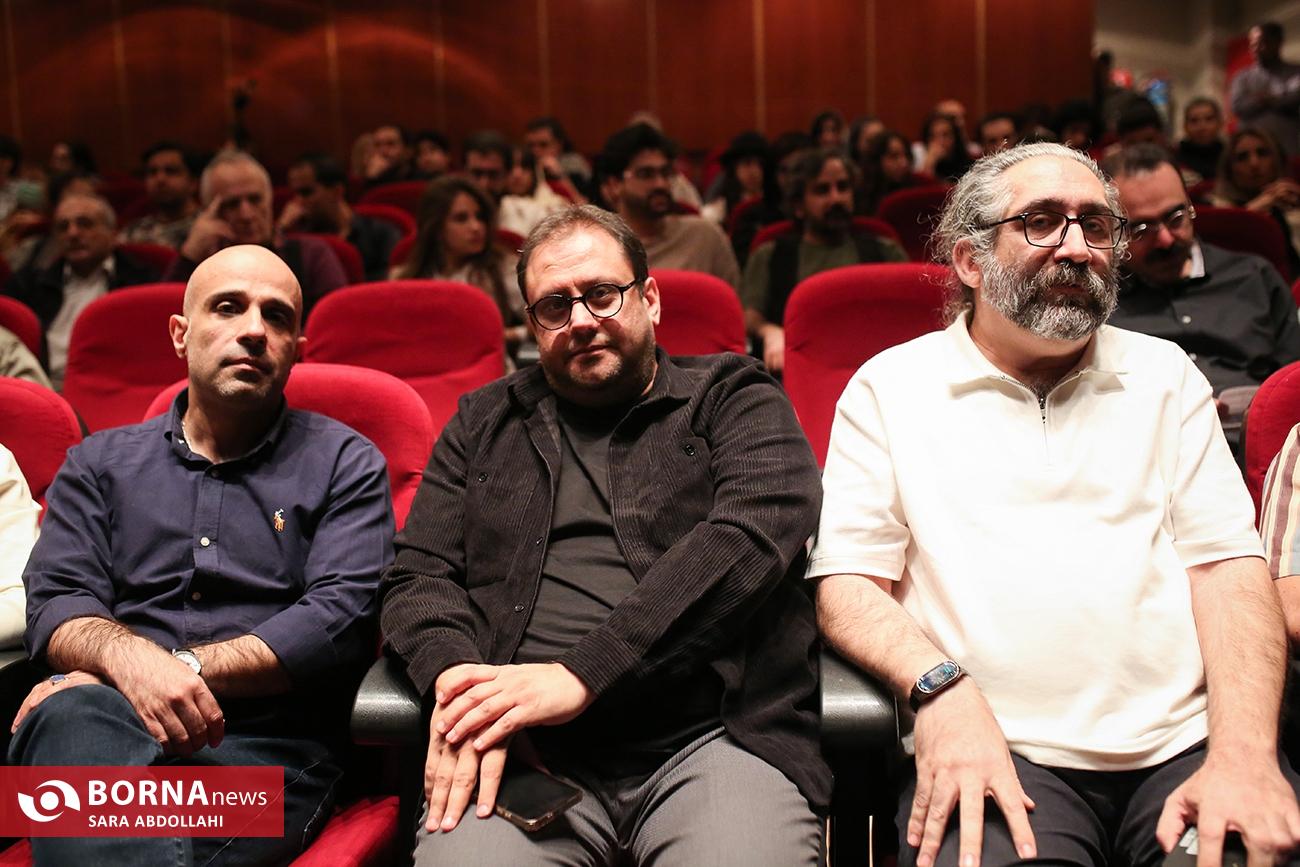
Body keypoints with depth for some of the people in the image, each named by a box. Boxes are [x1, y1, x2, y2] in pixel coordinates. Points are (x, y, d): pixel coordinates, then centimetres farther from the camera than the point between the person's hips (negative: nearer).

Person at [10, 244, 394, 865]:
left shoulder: (345, 464, 11)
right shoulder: (100, 463, 19)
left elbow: (344, 617, -3)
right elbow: (55, 601, 5)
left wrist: (181, 667, -12)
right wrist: (129, 658, -19)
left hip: (268, 744, -3)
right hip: (104, 724, 3)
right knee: (68, 716, -34)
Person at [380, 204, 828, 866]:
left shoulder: (735, 400, 11)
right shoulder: (484, 423, 22)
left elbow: (750, 537, -7)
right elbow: (418, 577, 14)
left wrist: (581, 674, -15)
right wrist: (457, 677, -10)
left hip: (713, 735, -1)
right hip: (526, 750, 2)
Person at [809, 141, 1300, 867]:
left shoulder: (1165, 373, 17)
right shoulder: (889, 386, 10)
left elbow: (1228, 564, 7)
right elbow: (846, 585, 3)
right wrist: (941, 687, -17)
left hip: (1187, 746, 3)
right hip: (1000, 752, -2)